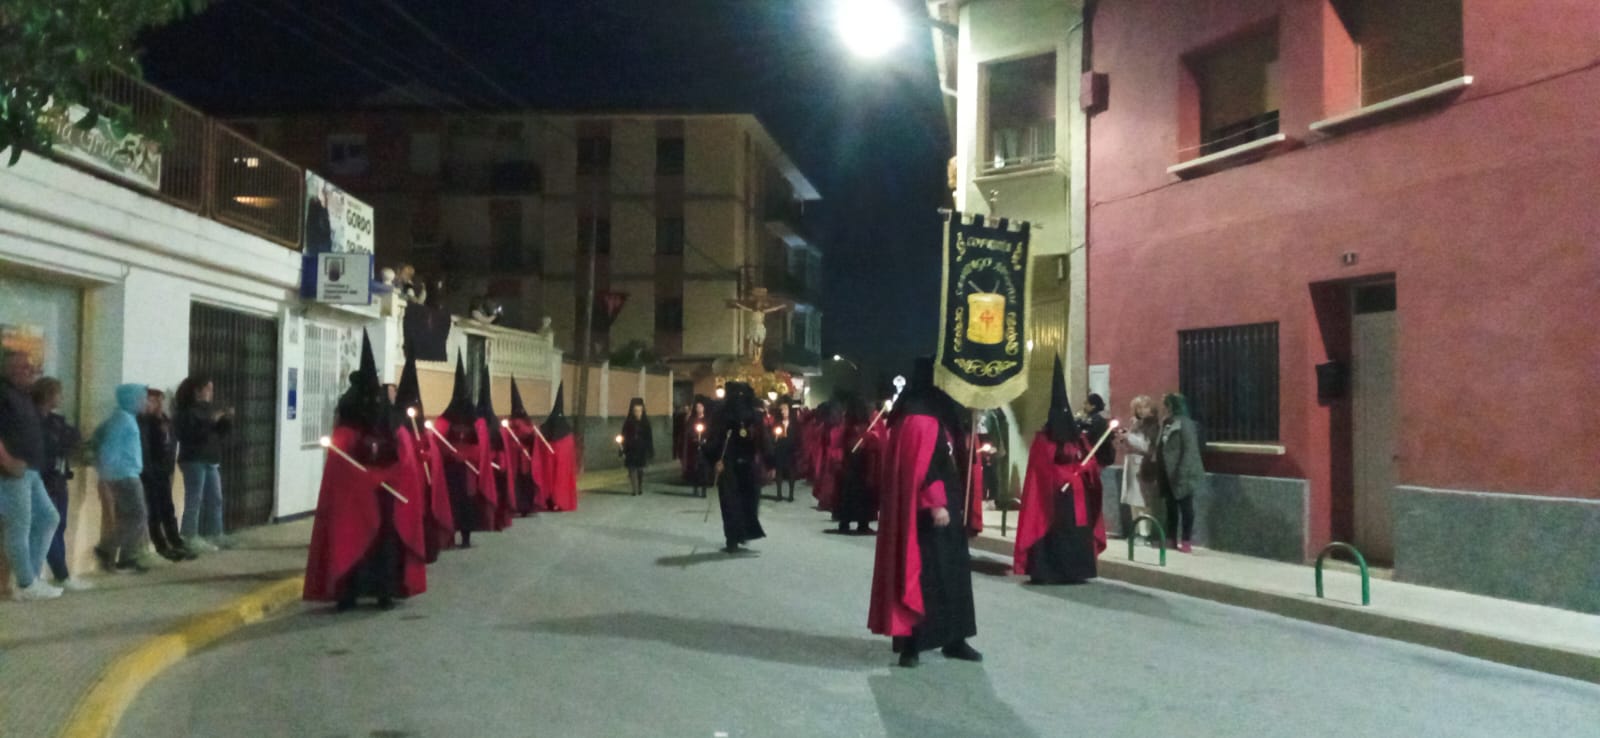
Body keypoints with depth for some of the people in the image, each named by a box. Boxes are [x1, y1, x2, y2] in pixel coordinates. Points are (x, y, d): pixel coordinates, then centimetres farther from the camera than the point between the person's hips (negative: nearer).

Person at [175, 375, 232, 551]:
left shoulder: (209, 409, 15)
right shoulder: (187, 410, -9)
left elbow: (222, 432, 17)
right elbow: (191, 433, -24)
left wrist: (227, 420, 0)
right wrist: (211, 421, -25)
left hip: (211, 461, 9)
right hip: (194, 461, -9)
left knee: (215, 499, 11)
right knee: (194, 500, -7)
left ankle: (215, 535, 18)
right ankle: (190, 538, -3)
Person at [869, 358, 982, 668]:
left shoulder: (935, 416, 16)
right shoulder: (920, 419, -16)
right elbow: (921, 465, -23)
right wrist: (935, 503, -25)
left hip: (942, 506, 10)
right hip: (927, 512, -10)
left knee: (950, 571, 12)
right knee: (922, 572, -7)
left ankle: (953, 638, 18)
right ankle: (912, 642, -1)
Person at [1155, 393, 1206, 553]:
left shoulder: (1185, 424, -13)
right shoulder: (1166, 424, 13)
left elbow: (1190, 451, -18)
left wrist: (1182, 473, -23)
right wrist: (1159, 473, 14)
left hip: (1182, 476, -8)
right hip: (1168, 475, 8)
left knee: (1186, 508, -1)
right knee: (1171, 508, 12)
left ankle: (1186, 542, 2)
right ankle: (1171, 539, 19)